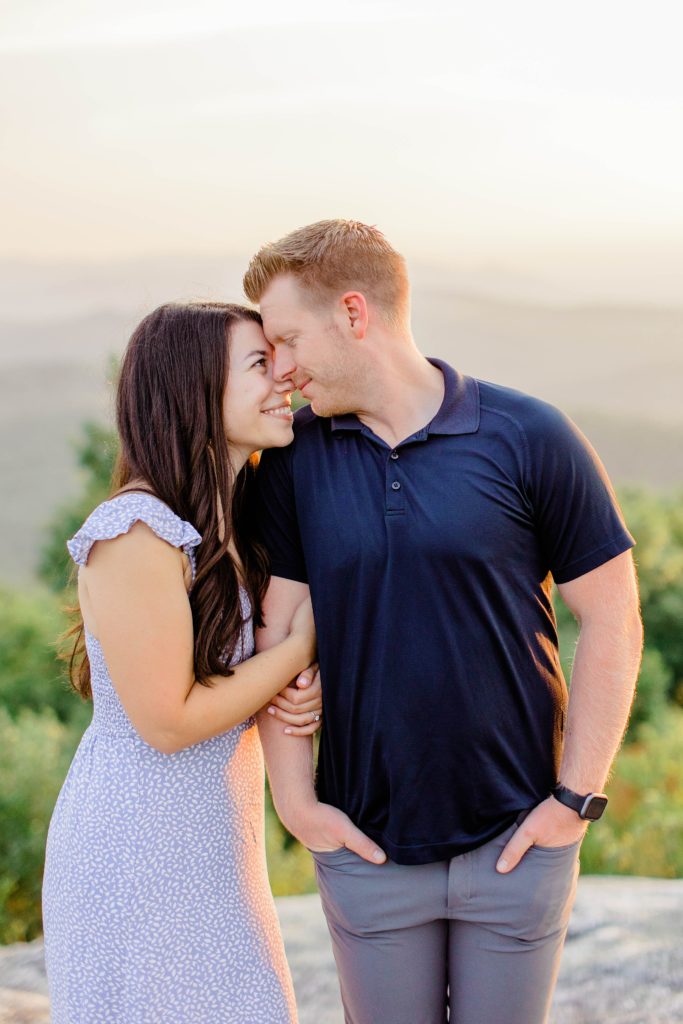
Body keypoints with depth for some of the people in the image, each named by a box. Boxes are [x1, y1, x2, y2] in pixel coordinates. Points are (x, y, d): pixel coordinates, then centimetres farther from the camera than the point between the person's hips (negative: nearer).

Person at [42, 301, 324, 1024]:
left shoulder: (228, 521, 8)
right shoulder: (136, 533, -21)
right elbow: (167, 720, -21)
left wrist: (301, 694, -5)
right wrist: (300, 647, -12)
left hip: (211, 846, 9)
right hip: (137, 850, -9)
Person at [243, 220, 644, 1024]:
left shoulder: (529, 439, -9)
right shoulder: (294, 457, -1)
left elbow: (612, 622, -5)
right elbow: (276, 632, -1)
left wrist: (577, 798, -7)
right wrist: (295, 801, -5)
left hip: (518, 838, -2)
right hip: (365, 844, 2)